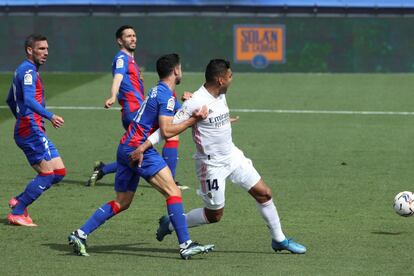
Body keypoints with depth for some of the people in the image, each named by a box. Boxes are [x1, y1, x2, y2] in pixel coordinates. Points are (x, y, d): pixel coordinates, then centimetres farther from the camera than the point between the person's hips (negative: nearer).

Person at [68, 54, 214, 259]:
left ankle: (80, 234, 9)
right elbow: (167, 131, -18)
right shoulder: (166, 96, -10)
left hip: (125, 148, 10)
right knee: (173, 192, -12)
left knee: (122, 202, 14)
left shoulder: (158, 91, 20)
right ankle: (186, 245, -18)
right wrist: (193, 120, -13)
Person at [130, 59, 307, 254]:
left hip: (232, 155, 8)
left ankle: (279, 240, 20)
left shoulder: (220, 95, 1)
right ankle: (170, 224, 23)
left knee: (264, 193, 6)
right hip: (212, 163, -8)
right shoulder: (196, 103, -24)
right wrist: (143, 147, -27)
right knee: (214, 215, 3)